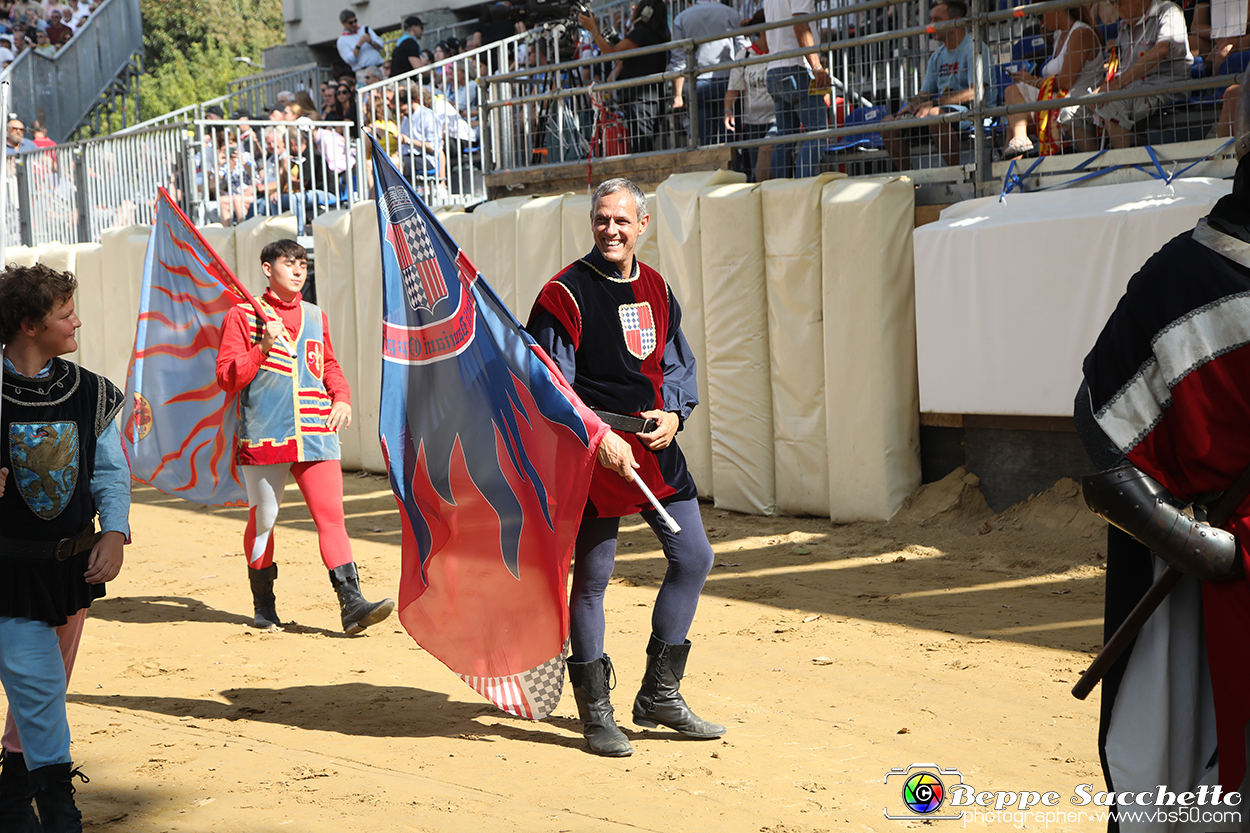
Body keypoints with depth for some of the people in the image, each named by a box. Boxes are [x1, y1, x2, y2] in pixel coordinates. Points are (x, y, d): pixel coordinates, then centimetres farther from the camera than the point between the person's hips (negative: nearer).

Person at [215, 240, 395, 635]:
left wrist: (341, 397, 9)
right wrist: (263, 348, -14)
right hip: (263, 437, -3)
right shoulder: (242, 316, 3)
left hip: (315, 436, 3)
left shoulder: (316, 318, 17)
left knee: (331, 516, -8)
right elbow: (227, 378, -2)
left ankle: (351, 603, -12)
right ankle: (263, 606, 23)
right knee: (262, 521, 6)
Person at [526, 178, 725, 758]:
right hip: (594, 453, -6)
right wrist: (600, 437, -20)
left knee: (694, 557, 6)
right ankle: (595, 713, 13)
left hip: (657, 445, 6)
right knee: (591, 579, -1)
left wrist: (673, 413, -1)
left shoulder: (657, 290, 11)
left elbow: (678, 365, 19)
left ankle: (660, 697, 19)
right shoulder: (565, 294, -8)